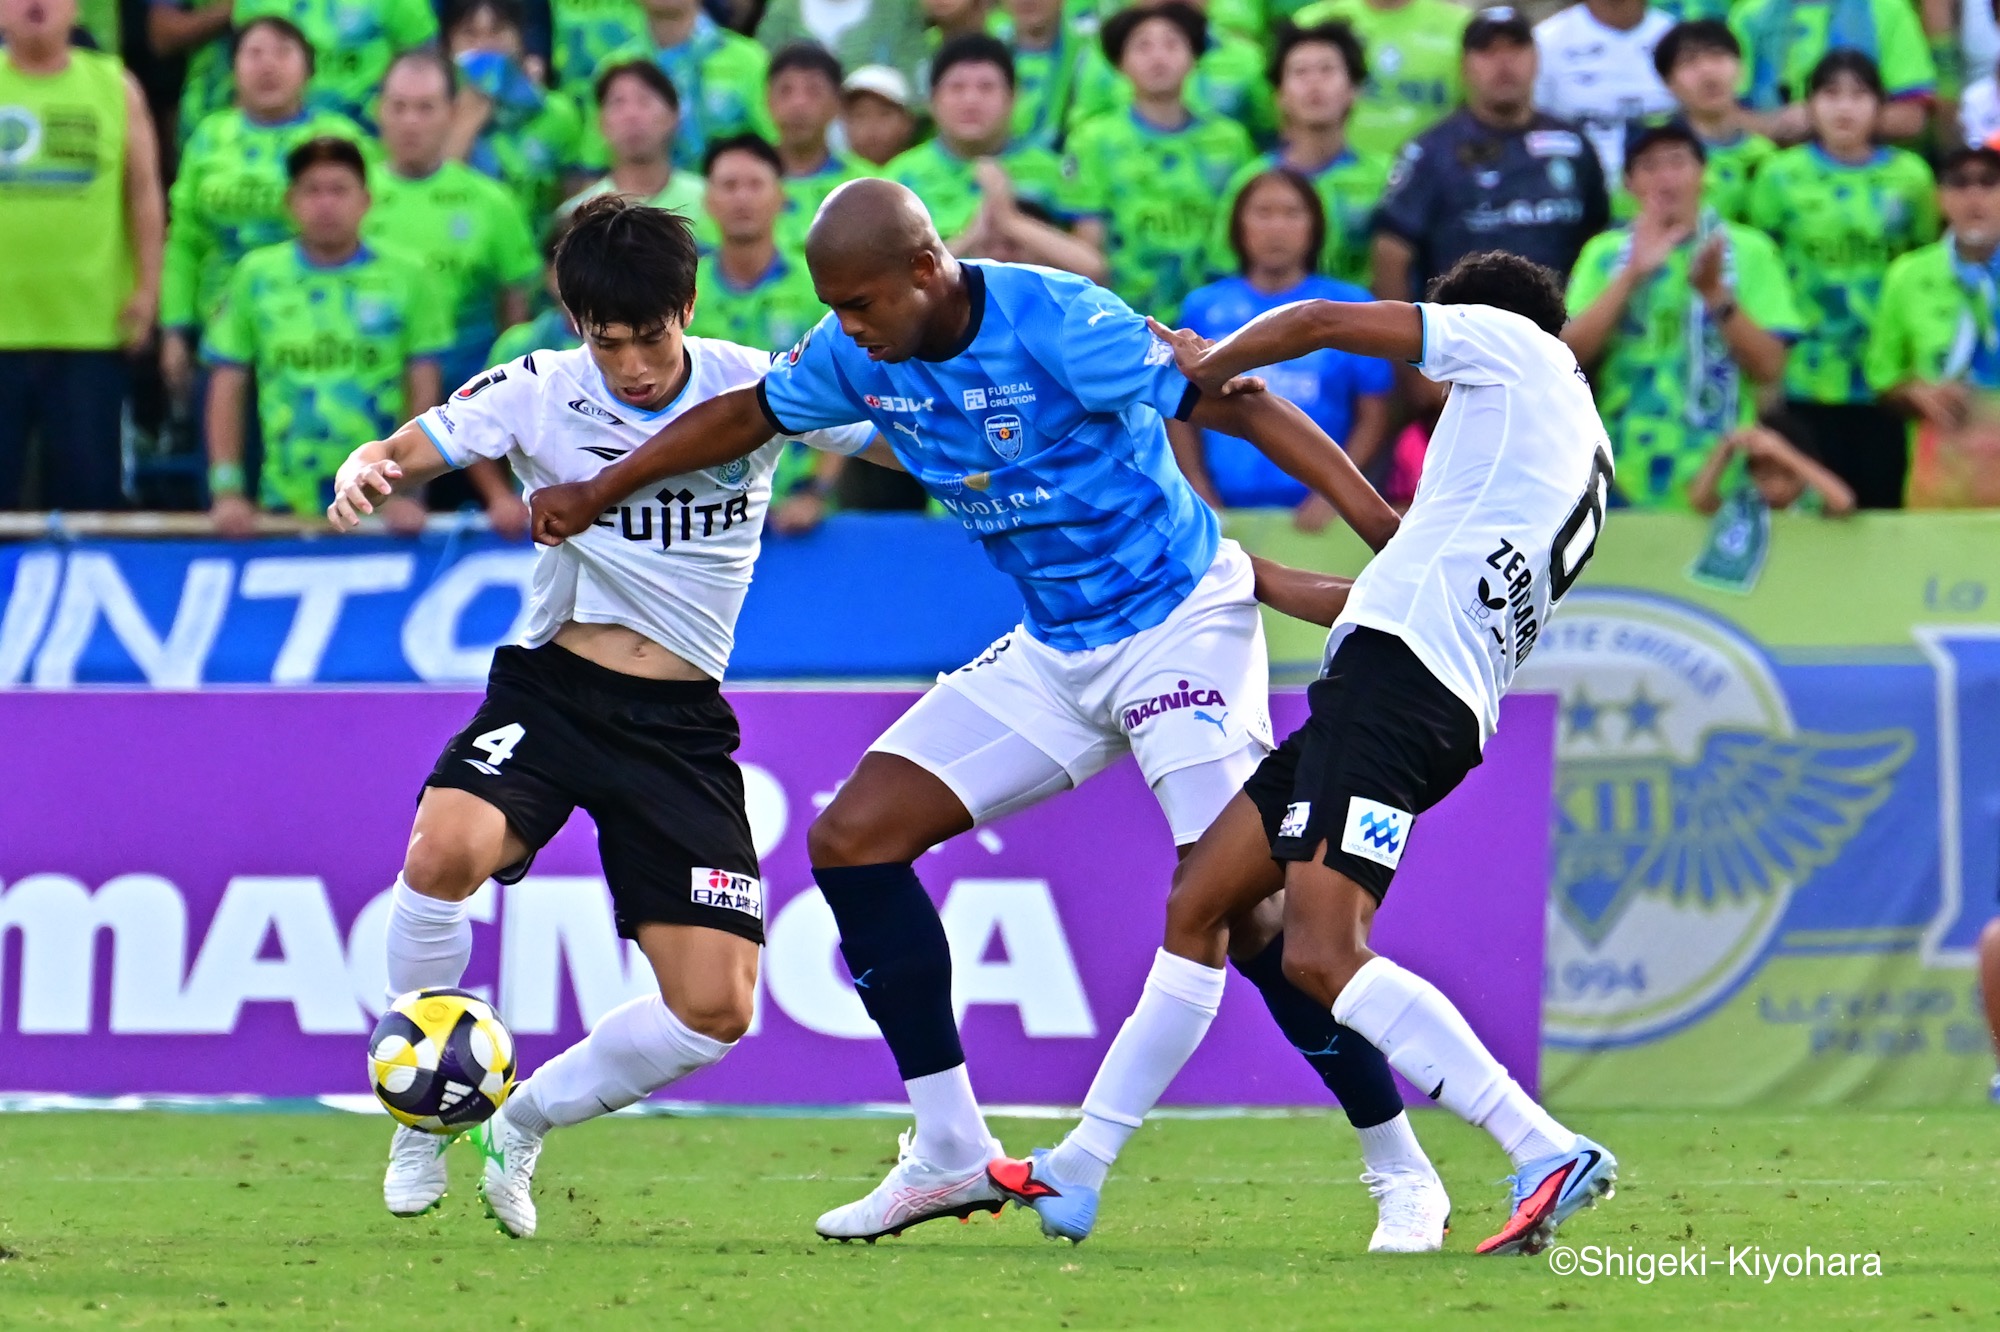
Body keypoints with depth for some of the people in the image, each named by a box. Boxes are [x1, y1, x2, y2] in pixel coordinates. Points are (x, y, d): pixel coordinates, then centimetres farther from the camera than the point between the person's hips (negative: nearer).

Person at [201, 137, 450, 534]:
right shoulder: (257, 275, 4)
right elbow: (227, 389, 6)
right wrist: (226, 491, -3)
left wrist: (409, 493, -8)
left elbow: (423, 395, 1)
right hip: (285, 508, 1)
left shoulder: (405, 279, 1)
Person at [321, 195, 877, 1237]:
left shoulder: (753, 388, -4)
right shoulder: (539, 392, -4)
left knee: (715, 1011, -9)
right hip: (548, 691, -1)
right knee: (445, 852, -34)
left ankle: (522, 1126, 18)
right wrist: (360, 476, -29)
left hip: (681, 724, 1)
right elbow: (394, 455, -5)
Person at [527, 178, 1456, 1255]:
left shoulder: (1056, 322, -24)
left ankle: (1400, 1168, -7)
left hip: (1180, 621, -8)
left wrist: (1392, 532, -27)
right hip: (1053, 652, 8)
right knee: (852, 840, -2)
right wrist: (594, 496, 18)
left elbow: (1240, 409, -21)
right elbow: (746, 414, 16)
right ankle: (951, 1151, 4)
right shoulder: (860, 356, -3)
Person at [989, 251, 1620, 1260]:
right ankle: (1076, 1174, 19)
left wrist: (1210, 366, 26)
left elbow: (1323, 323, 8)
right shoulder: (1582, 458, 29)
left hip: (1395, 676, -10)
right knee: (1196, 909, 14)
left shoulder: (1514, 343, 7)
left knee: (1322, 956, -23)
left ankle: (1549, 1155, -28)